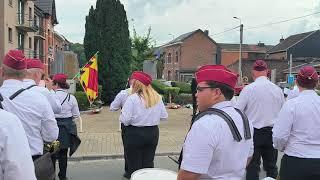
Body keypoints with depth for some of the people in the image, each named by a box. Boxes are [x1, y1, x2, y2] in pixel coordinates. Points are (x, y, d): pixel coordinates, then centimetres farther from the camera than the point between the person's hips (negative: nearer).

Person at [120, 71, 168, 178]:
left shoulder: (133, 98, -15)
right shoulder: (158, 98, 0)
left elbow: (125, 119, -19)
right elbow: (164, 116, 6)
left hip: (135, 134, -5)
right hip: (153, 133, 5)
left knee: (135, 165, 9)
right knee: (148, 163, 16)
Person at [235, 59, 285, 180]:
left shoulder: (248, 89, -11)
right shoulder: (277, 89, 0)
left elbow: (237, 110, -9)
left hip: (253, 133, -3)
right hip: (272, 132, 4)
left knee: (252, 166, 6)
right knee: (271, 166, 14)